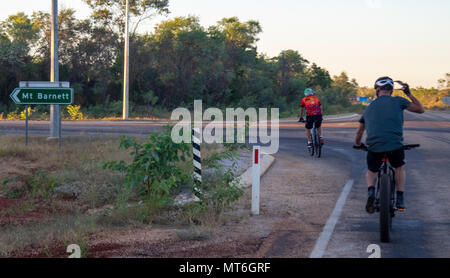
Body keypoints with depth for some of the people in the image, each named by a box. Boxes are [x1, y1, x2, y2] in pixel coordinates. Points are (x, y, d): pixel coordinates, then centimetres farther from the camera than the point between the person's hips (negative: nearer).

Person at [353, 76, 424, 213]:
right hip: (395, 145, -2)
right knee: (400, 168, 28)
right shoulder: (397, 101, 9)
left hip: (374, 146, 2)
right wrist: (409, 94, 31)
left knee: (371, 172, 27)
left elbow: (359, 132, 31)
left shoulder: (369, 107, 20)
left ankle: (371, 191, -2)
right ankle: (400, 199, 18)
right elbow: (420, 109, 20)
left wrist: (357, 144, 51)